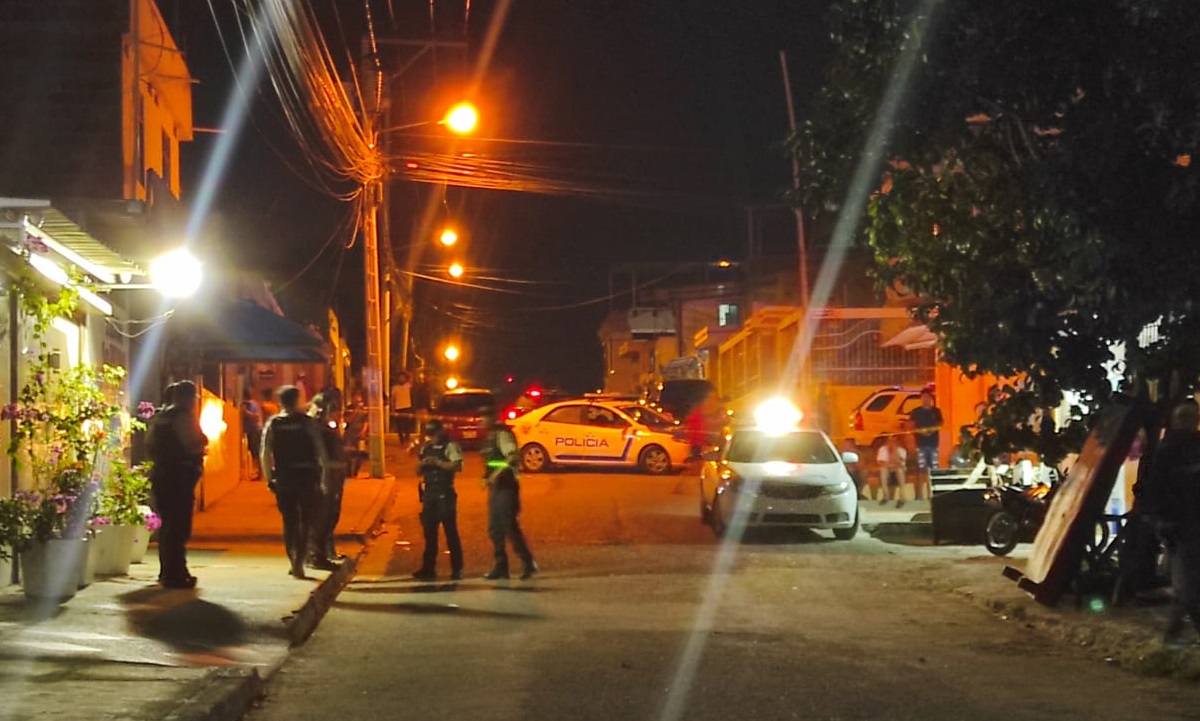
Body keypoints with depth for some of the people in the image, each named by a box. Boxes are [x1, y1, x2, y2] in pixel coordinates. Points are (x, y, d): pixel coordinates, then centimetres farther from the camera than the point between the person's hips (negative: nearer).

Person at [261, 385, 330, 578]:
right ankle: (300, 561, -7)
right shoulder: (308, 422, -4)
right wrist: (323, 473, 1)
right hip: (307, 477, -2)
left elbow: (265, 454, -2)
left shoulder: (273, 424, 1)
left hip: (283, 479, 2)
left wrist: (269, 478, 5)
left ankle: (294, 561, 14)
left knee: (289, 522, 13)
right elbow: (320, 450, -6)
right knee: (307, 522, 6)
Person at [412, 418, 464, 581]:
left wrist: (437, 462, -21)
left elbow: (457, 466, -17)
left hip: (445, 493, -6)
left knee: (450, 531, -2)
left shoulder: (450, 446, -4)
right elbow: (418, 471, 16)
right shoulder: (425, 448, 15)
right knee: (429, 531, 8)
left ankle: (457, 569, 4)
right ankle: (428, 568, 14)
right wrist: (422, 464, -5)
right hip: (429, 493, 6)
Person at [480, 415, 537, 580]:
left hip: (506, 486, -10)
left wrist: (497, 474, -31)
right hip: (495, 488, 10)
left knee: (509, 526, -10)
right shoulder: (489, 437, 17)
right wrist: (487, 477, 13)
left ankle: (528, 563, -1)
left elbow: (514, 457, -26)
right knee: (495, 528, 9)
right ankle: (501, 566, 15)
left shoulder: (502, 434, -12)